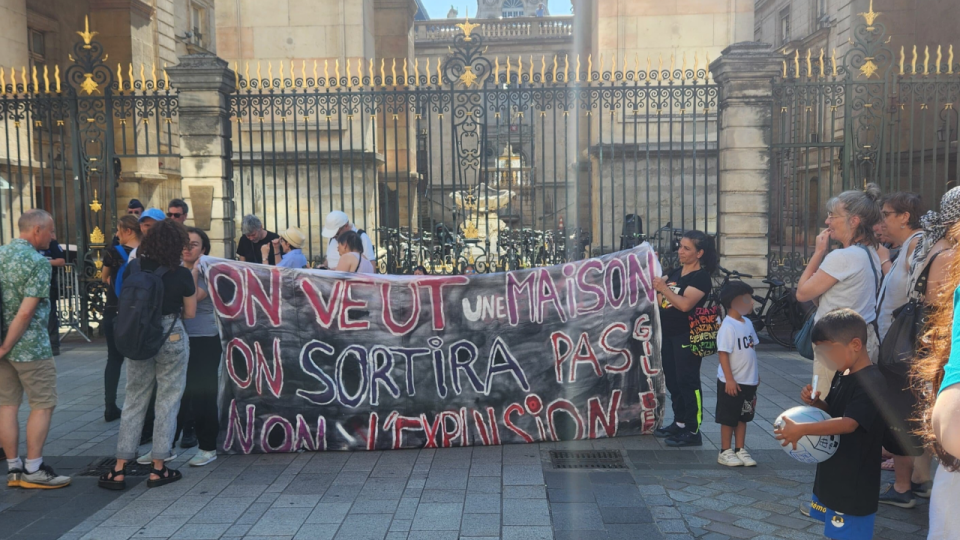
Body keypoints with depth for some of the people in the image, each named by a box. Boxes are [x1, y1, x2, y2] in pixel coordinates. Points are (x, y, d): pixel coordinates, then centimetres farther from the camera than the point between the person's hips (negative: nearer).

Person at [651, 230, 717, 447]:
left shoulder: (701, 277, -12)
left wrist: (663, 288, -24)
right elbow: (655, 283, 12)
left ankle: (693, 432, 1)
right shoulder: (676, 272, 13)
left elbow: (685, 304, -24)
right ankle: (679, 423, 26)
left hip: (687, 337, -8)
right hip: (669, 335, 9)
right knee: (673, 381, 14)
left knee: (687, 382, -5)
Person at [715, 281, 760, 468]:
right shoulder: (728, 327, -19)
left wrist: (755, 374, 16)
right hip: (732, 382, -8)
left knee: (743, 417, 15)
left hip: (748, 382, 8)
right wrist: (729, 379, -23)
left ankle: (740, 450, 26)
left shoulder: (747, 323, 7)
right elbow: (723, 354, -21)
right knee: (728, 418, 4)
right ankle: (725, 452, 14)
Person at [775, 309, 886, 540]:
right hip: (831, 473, 9)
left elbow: (849, 423, -32)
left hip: (854, 483, -9)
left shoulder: (871, 382, -23)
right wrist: (815, 402, -6)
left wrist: (801, 429, -38)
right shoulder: (841, 375, 5)